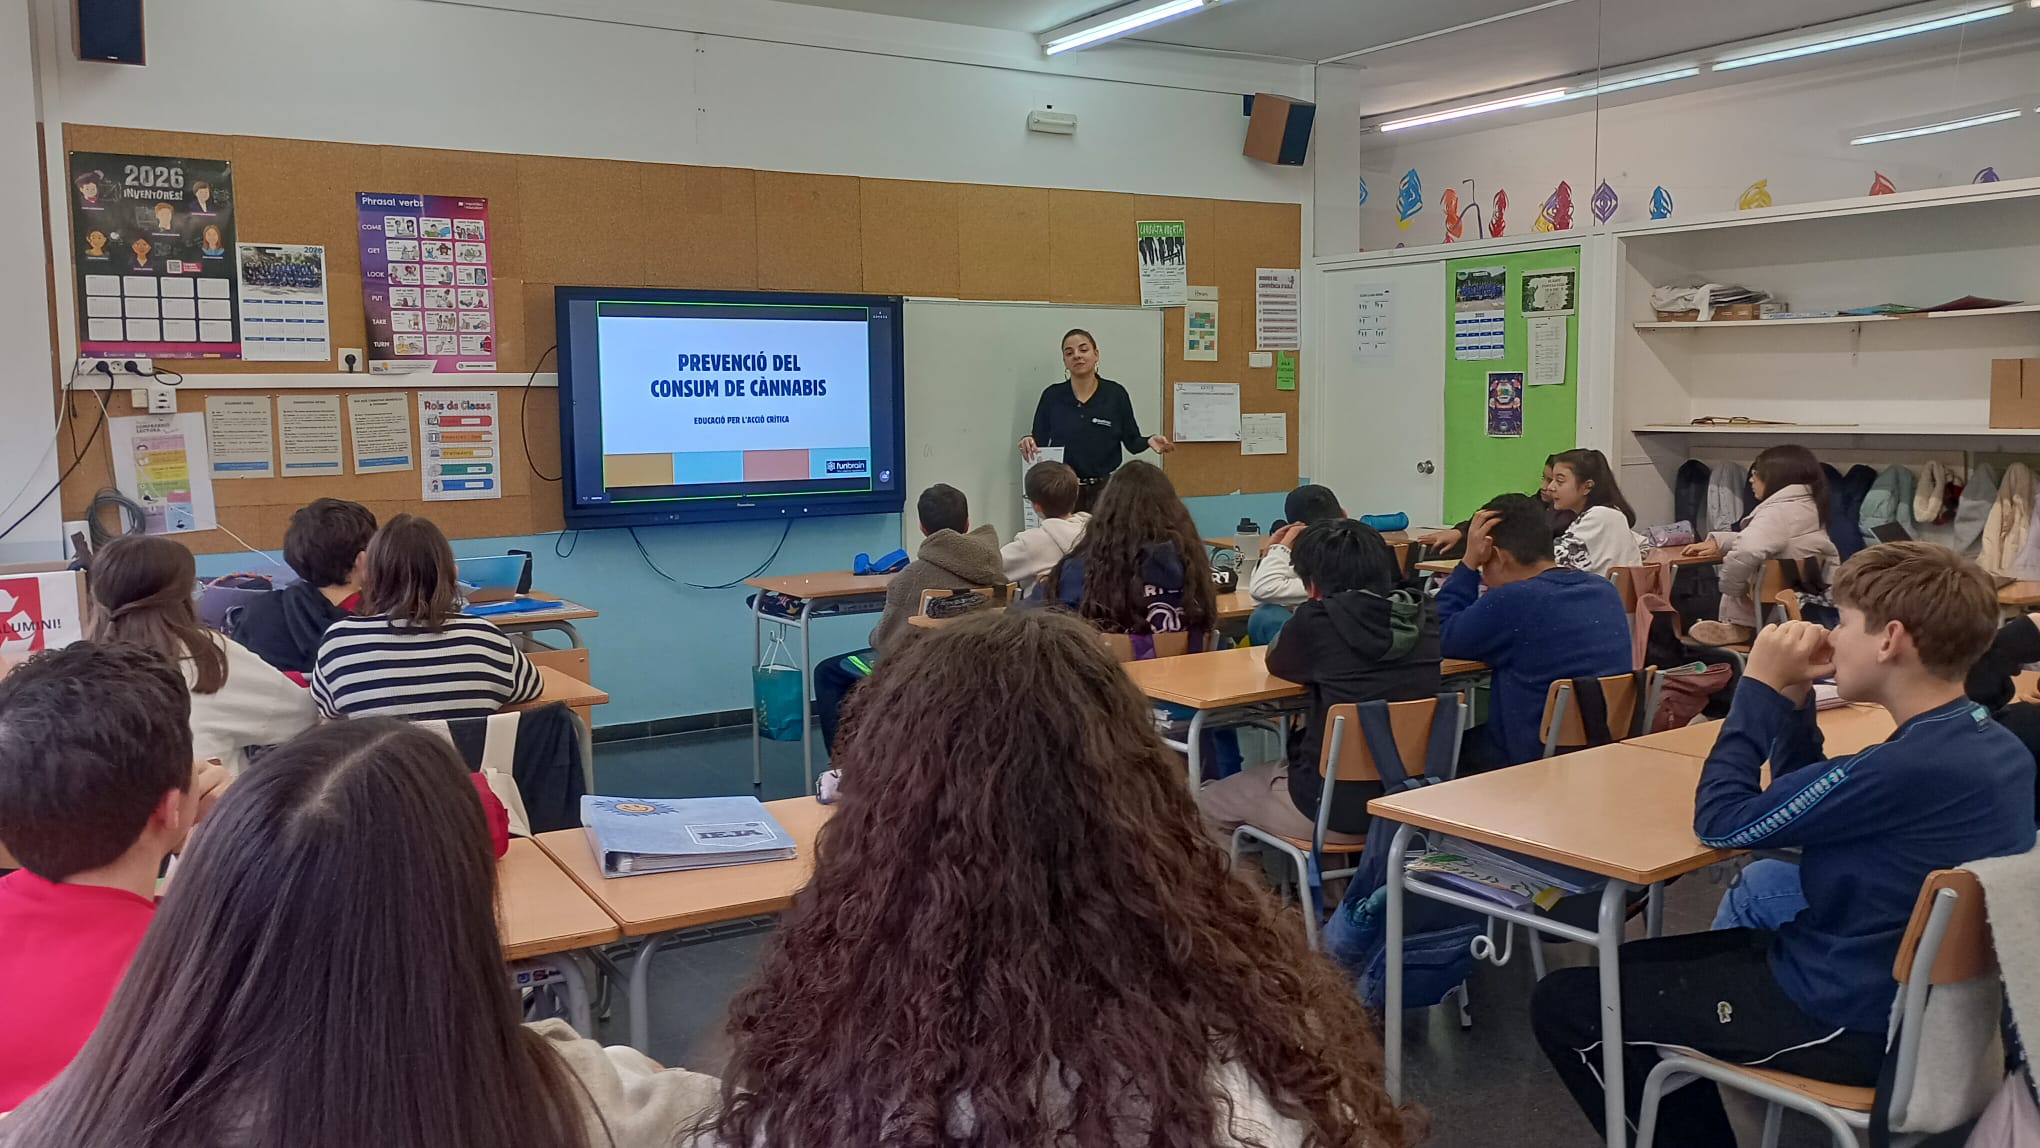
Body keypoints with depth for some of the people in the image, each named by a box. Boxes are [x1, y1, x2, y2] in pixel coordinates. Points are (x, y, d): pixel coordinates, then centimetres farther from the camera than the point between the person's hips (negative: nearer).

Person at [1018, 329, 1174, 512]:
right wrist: (1028, 443, -17)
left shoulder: (1115, 394, -1)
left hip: (1105, 490, 0)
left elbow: (1132, 441, 4)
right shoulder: (1052, 396, 0)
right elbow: (1039, 443, 4)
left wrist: (1149, 441, -16)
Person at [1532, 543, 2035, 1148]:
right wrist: (1793, 697, -2)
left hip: (1850, 1020, -10)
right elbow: (1803, 801, 12)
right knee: (1630, 964, 21)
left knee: (1562, 1004, -5)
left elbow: (1721, 820, -20)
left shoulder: (1913, 766, -30)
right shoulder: (1990, 745, 2)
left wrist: (1762, 686, -13)